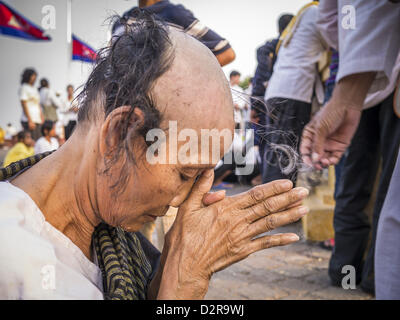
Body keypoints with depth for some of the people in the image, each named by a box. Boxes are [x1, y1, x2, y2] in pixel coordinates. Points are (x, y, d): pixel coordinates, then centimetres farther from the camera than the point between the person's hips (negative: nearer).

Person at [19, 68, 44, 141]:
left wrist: (42, 118, 12)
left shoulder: (34, 89, 19)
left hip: (38, 120, 8)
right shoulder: (24, 88, -4)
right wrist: (30, 120, -15)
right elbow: (24, 105, -10)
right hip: (30, 120, -8)